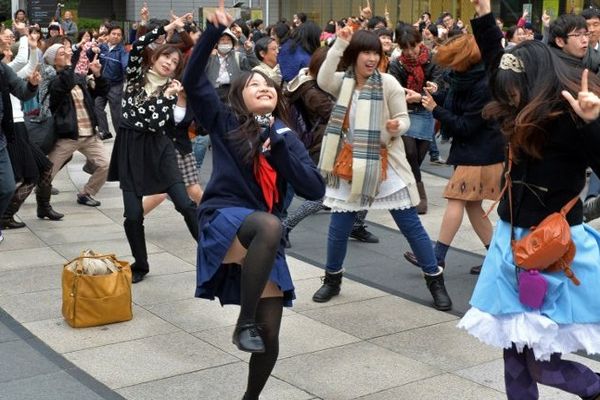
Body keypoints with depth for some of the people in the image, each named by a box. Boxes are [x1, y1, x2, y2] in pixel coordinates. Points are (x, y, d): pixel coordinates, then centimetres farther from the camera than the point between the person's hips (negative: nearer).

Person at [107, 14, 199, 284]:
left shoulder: (170, 90, 4)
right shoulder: (136, 76, 7)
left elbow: (157, 122, -10)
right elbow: (136, 47, -12)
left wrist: (168, 96, -12)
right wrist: (168, 28, -12)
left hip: (157, 147, -1)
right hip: (130, 148, 1)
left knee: (185, 204, -12)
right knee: (132, 215, -1)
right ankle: (140, 265, 17)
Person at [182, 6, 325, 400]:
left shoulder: (287, 138, 12)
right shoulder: (226, 123, 5)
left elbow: (315, 189, -1)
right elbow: (193, 81, -8)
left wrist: (280, 143, -8)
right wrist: (213, 31, -16)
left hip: (265, 237, 4)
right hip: (225, 220, -4)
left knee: (270, 338, 3)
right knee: (269, 225, -40)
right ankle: (244, 321, -28)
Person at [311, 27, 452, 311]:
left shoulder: (388, 83, -6)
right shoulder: (343, 82, 1)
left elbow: (404, 118, -4)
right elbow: (323, 80, -21)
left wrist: (397, 127, -28)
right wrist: (339, 45, -26)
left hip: (385, 164, -2)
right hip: (350, 165, 2)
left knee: (411, 225, 1)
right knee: (338, 227, 6)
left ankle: (435, 280, 12)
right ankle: (332, 279, 27)